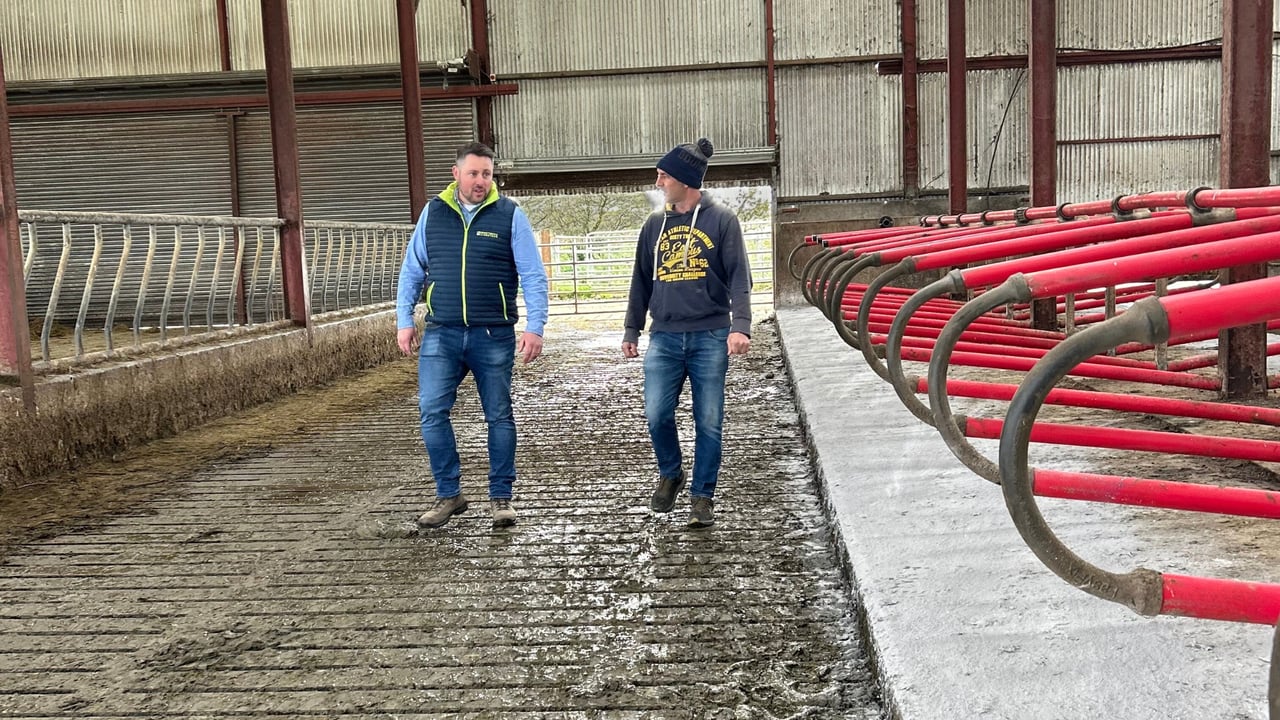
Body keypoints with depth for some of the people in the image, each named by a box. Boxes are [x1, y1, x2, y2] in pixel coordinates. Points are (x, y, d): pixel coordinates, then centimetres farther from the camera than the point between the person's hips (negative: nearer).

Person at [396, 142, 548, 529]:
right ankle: (449, 494, 10)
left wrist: (535, 327, -11)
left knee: (499, 417, 7)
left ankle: (501, 497, 19)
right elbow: (411, 271, 13)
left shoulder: (510, 215, -1)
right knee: (431, 412, -4)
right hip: (441, 334, 2)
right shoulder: (433, 213, 6)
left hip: (494, 336, -2)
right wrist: (404, 321, 7)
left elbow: (533, 276, -3)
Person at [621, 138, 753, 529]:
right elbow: (641, 280, 18)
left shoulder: (721, 219, -1)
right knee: (656, 415, -3)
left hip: (710, 337, -3)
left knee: (708, 422, 2)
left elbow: (739, 277, -5)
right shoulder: (655, 224, 12)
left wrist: (740, 326, -17)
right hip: (664, 338, 3)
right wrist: (631, 330, 17)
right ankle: (670, 474, 24)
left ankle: (703, 496, 14)